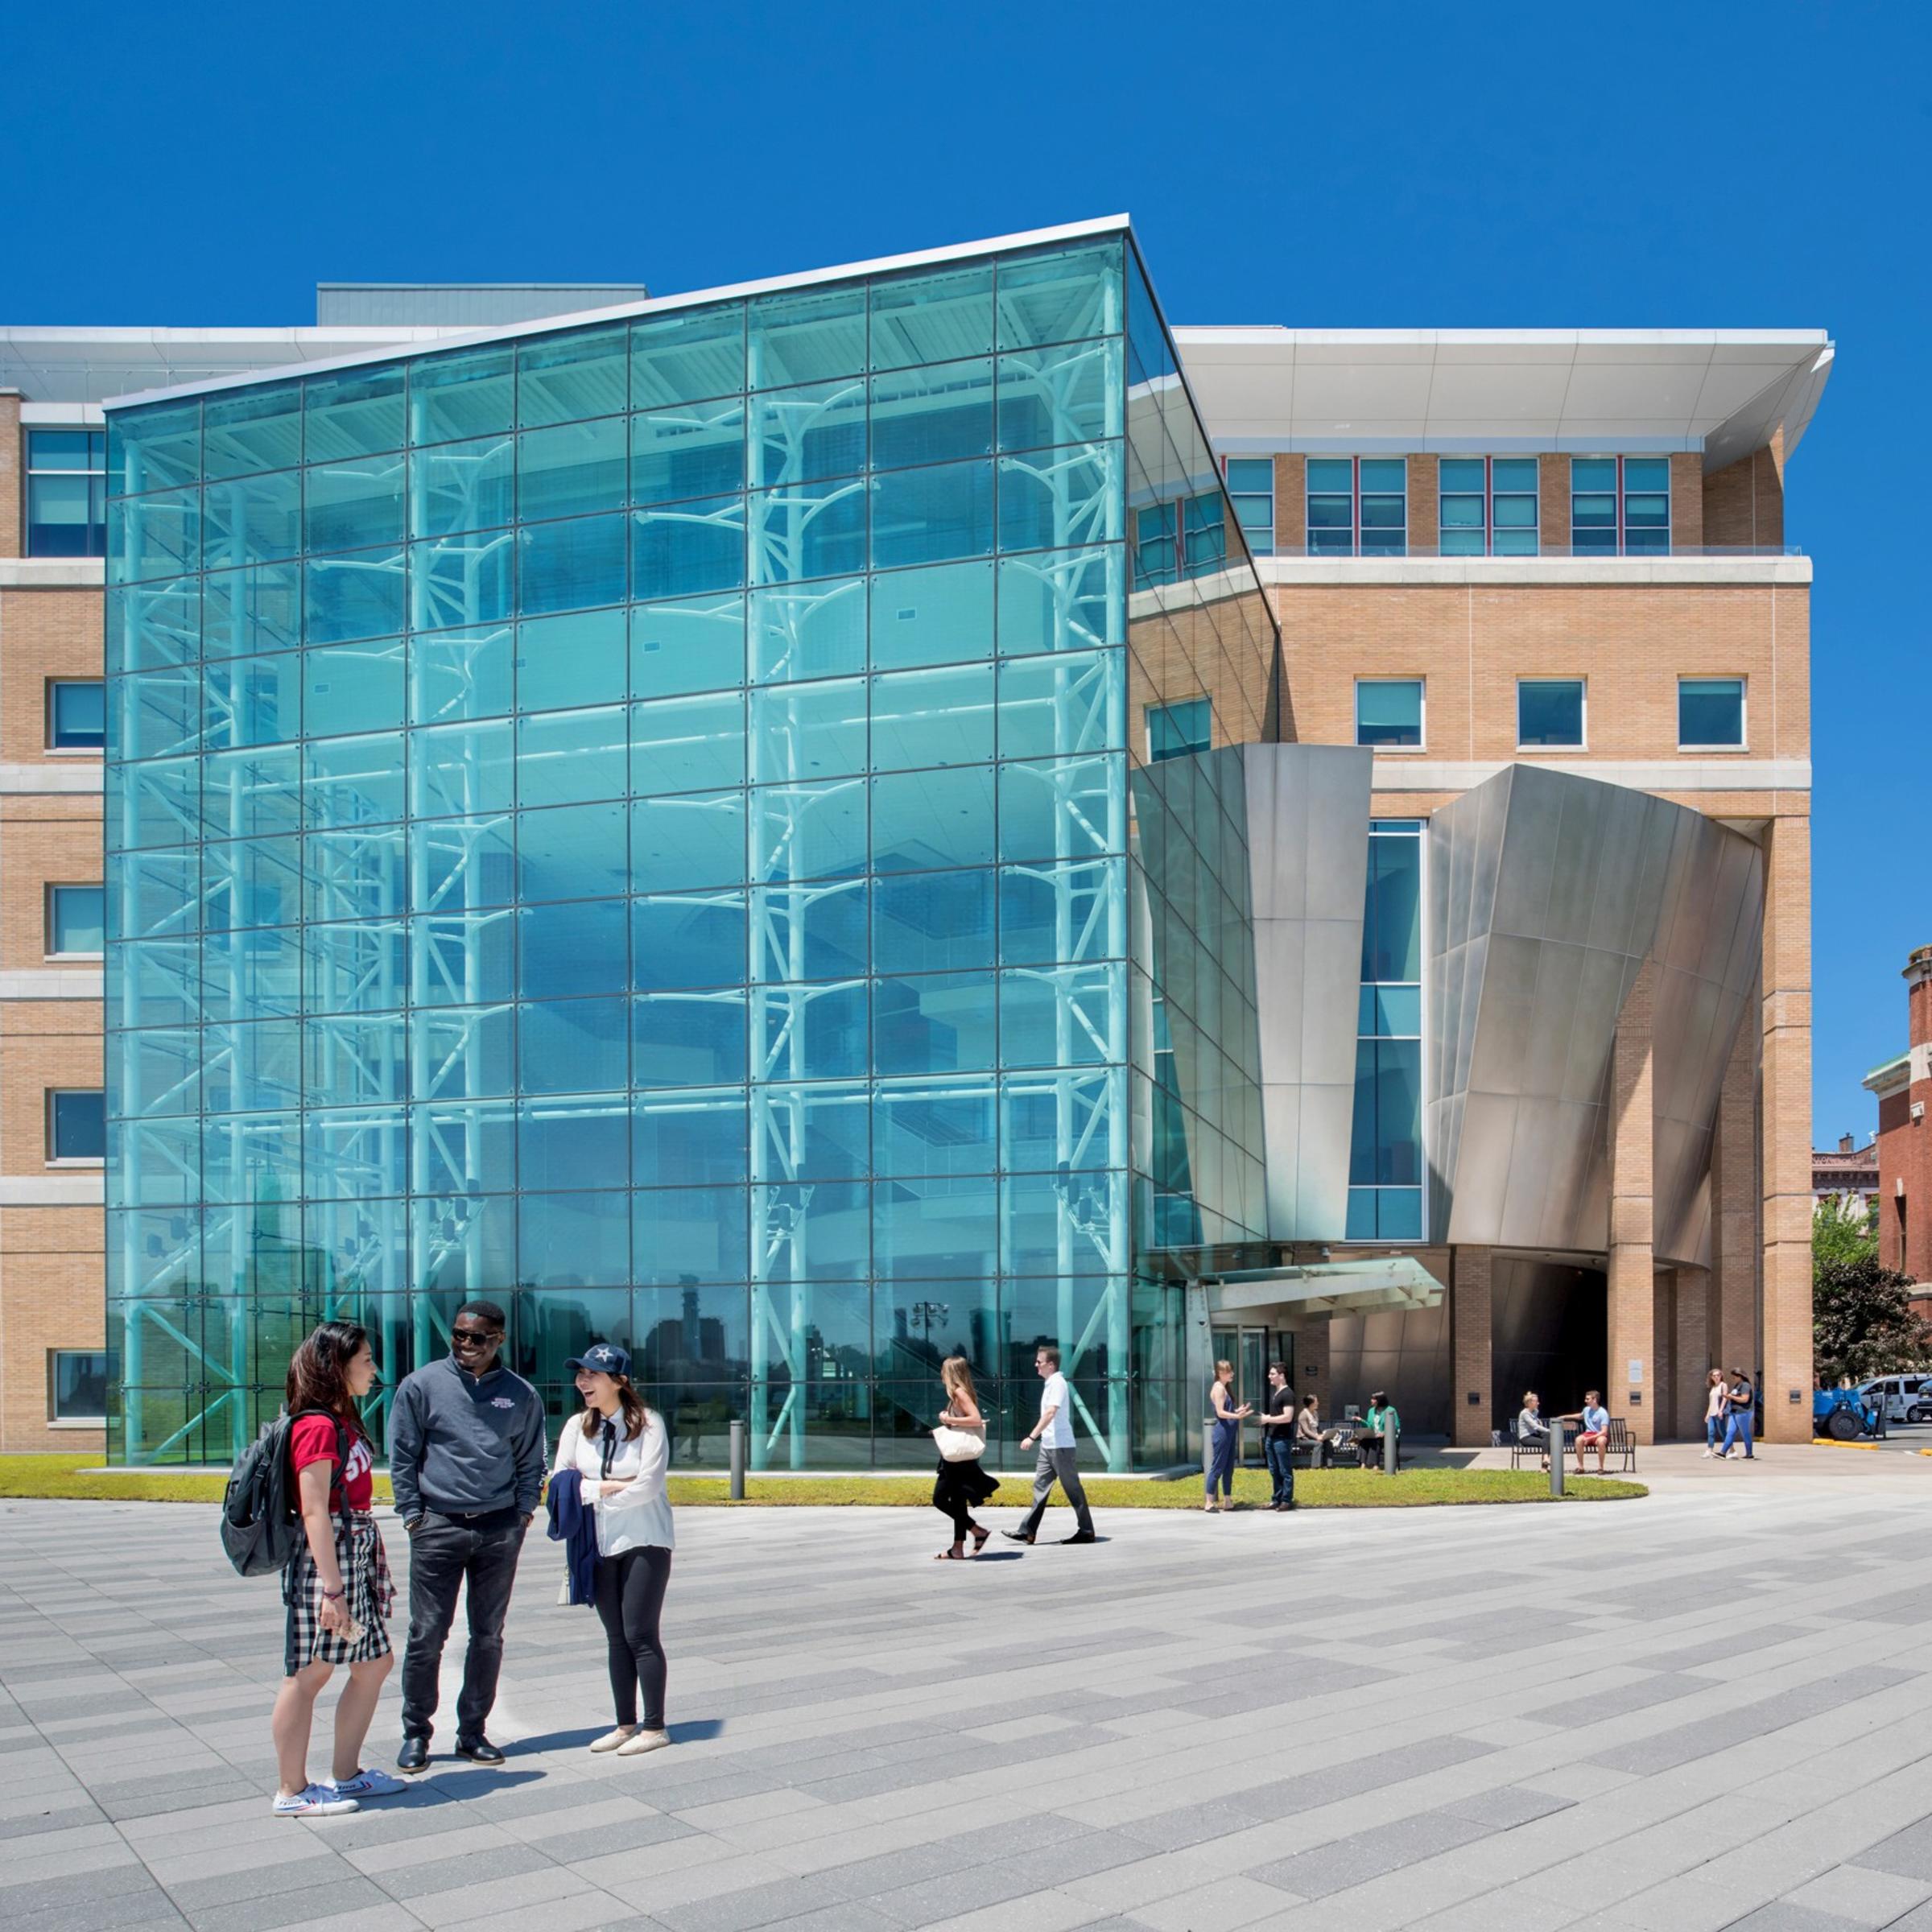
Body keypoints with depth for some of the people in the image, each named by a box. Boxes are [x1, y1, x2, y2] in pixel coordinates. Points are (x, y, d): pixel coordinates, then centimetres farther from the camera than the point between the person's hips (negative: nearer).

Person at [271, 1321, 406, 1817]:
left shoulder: (344, 1422, 14)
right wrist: (332, 1589, -23)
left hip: (358, 1556, 10)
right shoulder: (317, 1426, -15)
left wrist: (378, 1571, 19)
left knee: (375, 1663, 14)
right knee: (309, 1674, 0)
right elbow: (314, 1512, -20)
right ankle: (291, 1791, 11)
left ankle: (346, 1775, 25)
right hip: (326, 1559, -10)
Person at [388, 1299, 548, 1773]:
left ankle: (473, 1732, 19)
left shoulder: (521, 1395, 6)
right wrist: (412, 1514, -3)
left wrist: (524, 1511, 4)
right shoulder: (422, 1385, 0)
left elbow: (532, 1459, 14)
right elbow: (402, 1457, 3)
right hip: (438, 1527, -2)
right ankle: (416, 1733, 14)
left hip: (500, 1530, 2)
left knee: (489, 1636, 8)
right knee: (426, 1636, 0)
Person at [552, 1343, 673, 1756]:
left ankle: (654, 1728, 4)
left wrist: (591, 1492, -9)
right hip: (599, 1546, 5)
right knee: (615, 1637, 10)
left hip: (644, 1542, -5)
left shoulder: (648, 1423, -11)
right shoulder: (577, 1426, 2)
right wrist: (609, 1487, -13)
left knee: (639, 1634, -4)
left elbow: (647, 1486, -18)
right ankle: (626, 1725, 19)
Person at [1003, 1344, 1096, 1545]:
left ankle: (1086, 1532, 6)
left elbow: (1050, 1412, -25)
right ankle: (1028, 1531, 10)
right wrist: (1038, 1437, 22)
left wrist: (1032, 1437, -28)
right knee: (1040, 1486, 8)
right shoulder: (1051, 1383, 14)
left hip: (1060, 1445, -10)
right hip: (1048, 1445, 10)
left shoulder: (1057, 1383, -15)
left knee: (1072, 1488, -2)